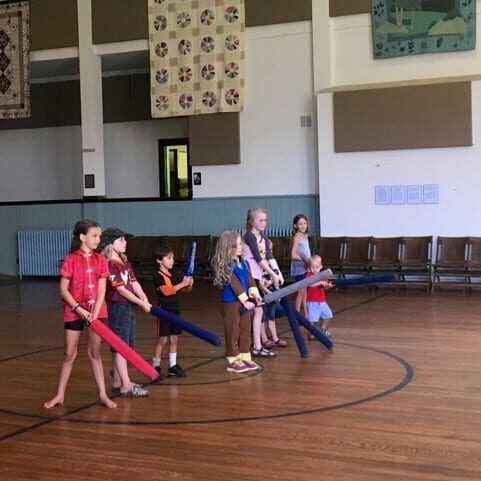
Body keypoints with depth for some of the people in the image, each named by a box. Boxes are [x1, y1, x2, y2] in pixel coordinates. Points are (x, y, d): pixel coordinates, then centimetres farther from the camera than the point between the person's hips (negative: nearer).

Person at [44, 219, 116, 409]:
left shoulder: (100, 261, 1)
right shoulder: (70, 260, -8)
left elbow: (101, 290, -4)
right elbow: (63, 289, -8)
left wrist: (95, 313, -15)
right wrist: (79, 309, -17)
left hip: (95, 311, 2)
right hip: (74, 311, -2)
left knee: (95, 352, 9)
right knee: (69, 353, 5)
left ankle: (103, 394, 12)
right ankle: (60, 394, 18)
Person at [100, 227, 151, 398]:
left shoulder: (125, 263, 13)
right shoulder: (109, 264, -14)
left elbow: (135, 284, 7)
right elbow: (121, 289, -18)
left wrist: (145, 300, -8)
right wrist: (141, 304, -15)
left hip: (129, 306, 9)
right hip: (117, 307, -9)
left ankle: (118, 380, 23)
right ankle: (126, 385, -3)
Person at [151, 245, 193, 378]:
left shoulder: (173, 274, 11)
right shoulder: (158, 276, -12)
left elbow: (184, 290, 15)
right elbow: (166, 291, -25)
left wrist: (189, 284, -7)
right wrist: (182, 283, -26)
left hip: (175, 311, 7)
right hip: (164, 311, -7)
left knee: (174, 339, 9)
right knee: (163, 340, -3)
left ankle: (173, 366, 16)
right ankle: (155, 367, 6)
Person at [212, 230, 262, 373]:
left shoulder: (243, 263, 8)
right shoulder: (226, 266, -15)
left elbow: (250, 280, 5)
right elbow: (235, 285, -18)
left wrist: (255, 294, -7)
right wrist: (245, 301, -19)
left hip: (245, 301, 7)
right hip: (231, 303, -7)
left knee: (245, 330, 12)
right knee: (232, 332, 2)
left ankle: (245, 358, 22)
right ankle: (232, 361, 11)